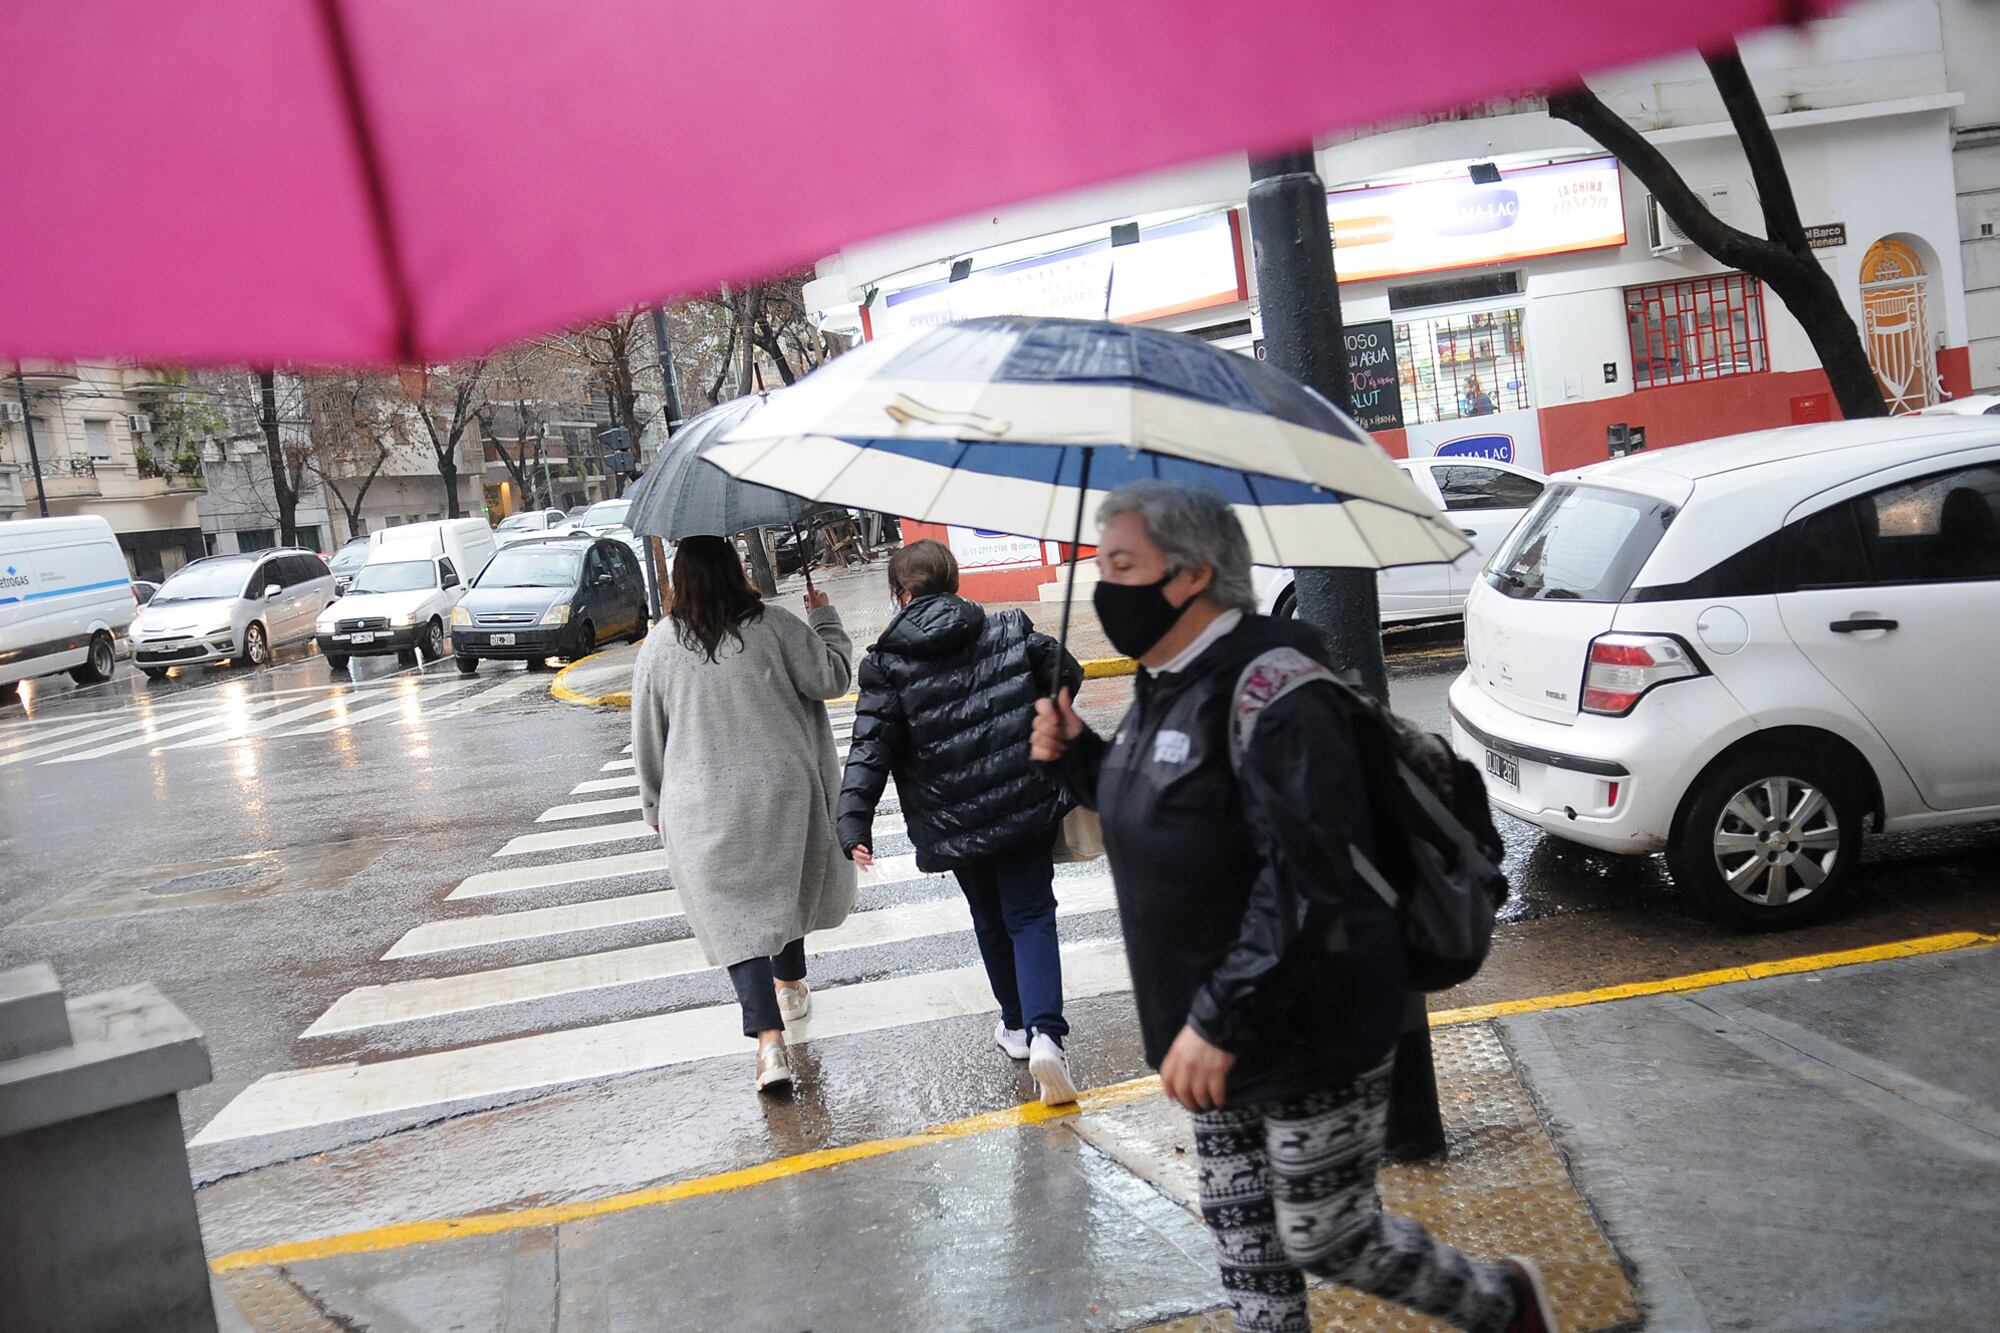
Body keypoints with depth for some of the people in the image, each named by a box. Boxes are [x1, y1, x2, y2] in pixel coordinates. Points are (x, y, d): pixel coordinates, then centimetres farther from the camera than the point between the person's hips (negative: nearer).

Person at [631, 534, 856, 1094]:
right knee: (784, 885, 25)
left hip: (703, 808, -1)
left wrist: (655, 807, 17)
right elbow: (832, 678, -4)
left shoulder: (658, 649, -3)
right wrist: (824, 618, 11)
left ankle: (769, 1039, -13)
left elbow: (648, 741, 4)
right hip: (784, 791, 1)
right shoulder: (775, 627, -7)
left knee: (736, 916, 0)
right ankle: (791, 985, 46)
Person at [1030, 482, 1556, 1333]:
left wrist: (1220, 1021, -29)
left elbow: (1305, 881, -28)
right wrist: (1077, 757, 4)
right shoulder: (1164, 686, 6)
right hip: (1214, 1034, 9)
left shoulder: (1269, 687, -24)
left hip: (1311, 1033, -9)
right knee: (1241, 1231, 16)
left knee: (1325, 1237, 5)